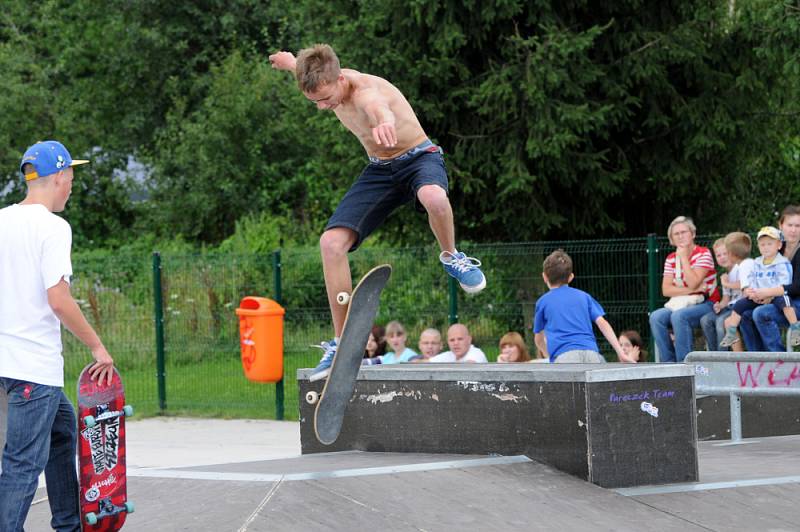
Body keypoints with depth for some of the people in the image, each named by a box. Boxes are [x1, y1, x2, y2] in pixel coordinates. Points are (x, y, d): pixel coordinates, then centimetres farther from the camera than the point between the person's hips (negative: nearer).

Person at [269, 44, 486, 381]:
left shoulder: (366, 89, -31)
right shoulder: (326, 81, -7)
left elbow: (376, 103, -60)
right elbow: (313, 72, 22)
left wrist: (384, 120, -86)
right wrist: (291, 62, 46)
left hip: (419, 158, -7)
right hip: (380, 169, 7)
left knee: (433, 197, -44)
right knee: (332, 242, -13)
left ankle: (451, 258, -10)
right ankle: (341, 343, -6)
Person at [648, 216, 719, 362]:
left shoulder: (703, 254, -6)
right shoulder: (671, 259, 11)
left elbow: (693, 283, -18)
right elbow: (666, 290, -1)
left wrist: (684, 257, -13)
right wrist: (691, 290, -14)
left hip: (706, 304, -5)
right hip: (681, 305, 5)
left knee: (678, 316, -34)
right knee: (656, 317, -22)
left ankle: (684, 362, -29)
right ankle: (668, 363, -20)